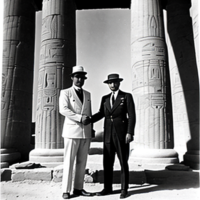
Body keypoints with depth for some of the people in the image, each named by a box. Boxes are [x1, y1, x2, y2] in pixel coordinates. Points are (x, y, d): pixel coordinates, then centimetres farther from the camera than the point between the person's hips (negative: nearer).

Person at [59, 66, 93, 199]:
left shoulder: (87, 94, 16)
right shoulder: (65, 93, 1)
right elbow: (63, 110, -15)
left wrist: (91, 129, 14)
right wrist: (80, 118, -20)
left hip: (86, 133, 5)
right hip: (72, 131, -5)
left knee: (82, 162, 8)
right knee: (69, 162, 0)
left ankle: (78, 188, 19)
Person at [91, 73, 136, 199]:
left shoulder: (127, 96, -2)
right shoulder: (105, 98, 11)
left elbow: (132, 116, -9)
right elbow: (101, 114, 19)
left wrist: (130, 133, -17)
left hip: (122, 134, -4)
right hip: (108, 134, 5)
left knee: (123, 162, 2)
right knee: (107, 163, 7)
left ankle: (124, 189, 16)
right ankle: (108, 188, 20)